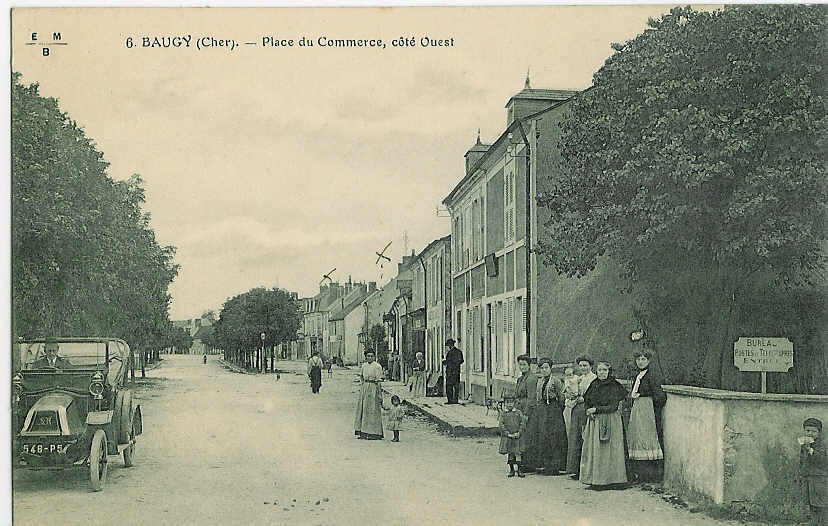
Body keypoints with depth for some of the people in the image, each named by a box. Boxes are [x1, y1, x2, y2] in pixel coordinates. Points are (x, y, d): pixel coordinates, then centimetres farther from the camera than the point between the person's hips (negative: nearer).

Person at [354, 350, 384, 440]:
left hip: (373, 389, -7)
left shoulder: (377, 366, -9)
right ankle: (363, 433, 15)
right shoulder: (364, 366, 10)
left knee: (372, 410, -5)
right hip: (364, 388, 7)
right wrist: (363, 383, 14)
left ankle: (374, 433, 0)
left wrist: (379, 394, -14)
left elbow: (379, 381, -11)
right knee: (362, 408, 8)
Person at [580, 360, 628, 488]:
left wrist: (596, 409, -14)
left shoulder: (613, 386, -7)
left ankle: (609, 477, 0)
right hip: (594, 421, 6)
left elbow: (613, 407, -13)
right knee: (593, 448, 3)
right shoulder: (594, 385, 10)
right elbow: (586, 401, 16)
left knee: (608, 449, -5)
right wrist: (588, 412, -4)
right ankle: (594, 477, 8)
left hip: (610, 422, -6)